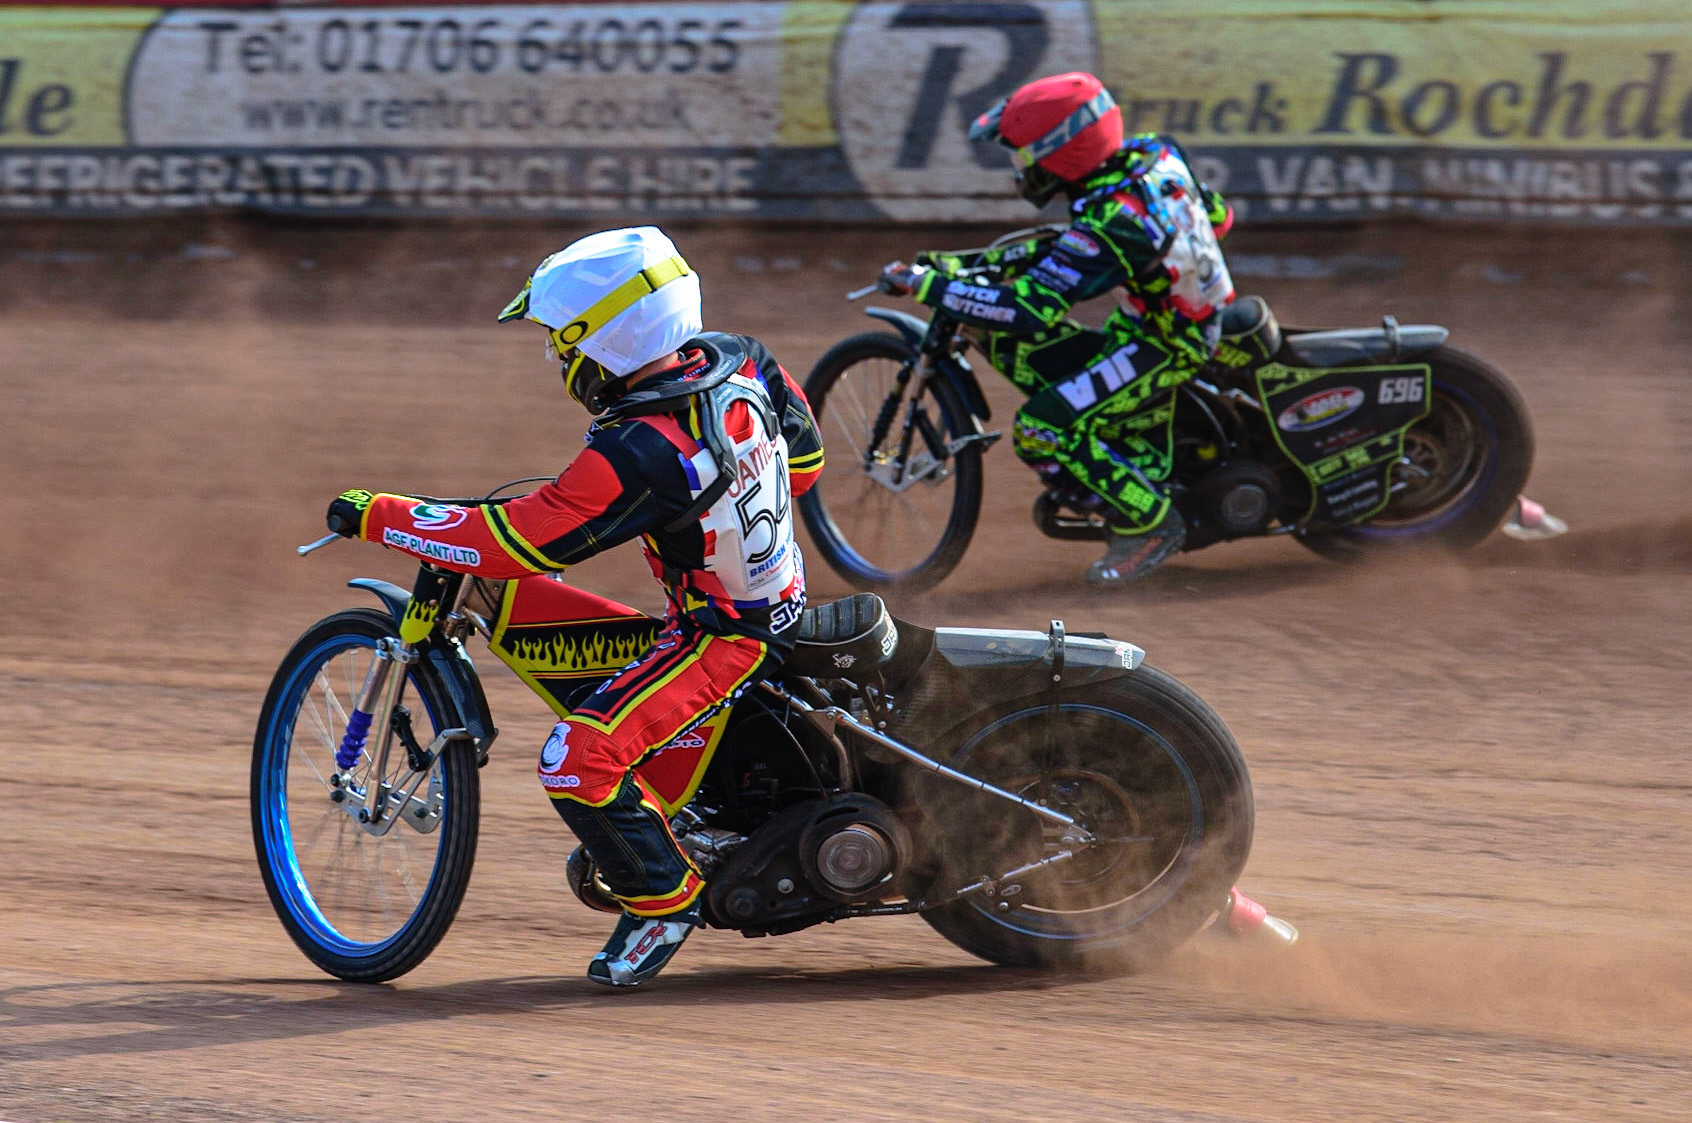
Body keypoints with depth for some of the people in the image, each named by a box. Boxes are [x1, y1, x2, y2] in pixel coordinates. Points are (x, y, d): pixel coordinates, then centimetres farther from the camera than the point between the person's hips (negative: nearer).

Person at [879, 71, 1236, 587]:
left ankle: (1149, 524, -4)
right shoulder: (1148, 154, -6)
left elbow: (1027, 309, -35)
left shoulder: (1111, 223, -31)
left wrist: (925, 283, -27)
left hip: (1163, 346, -9)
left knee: (1041, 429, -17)